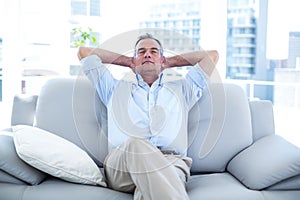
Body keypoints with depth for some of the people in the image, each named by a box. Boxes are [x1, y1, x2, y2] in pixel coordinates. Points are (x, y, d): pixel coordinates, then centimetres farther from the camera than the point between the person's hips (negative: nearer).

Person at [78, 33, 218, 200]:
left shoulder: (181, 89, 35)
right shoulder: (116, 88, 34)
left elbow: (212, 55, 39)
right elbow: (84, 52, 40)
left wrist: (170, 62, 44)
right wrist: (126, 61, 45)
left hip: (171, 162, 1)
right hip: (120, 163, 0)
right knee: (135, 145, -39)